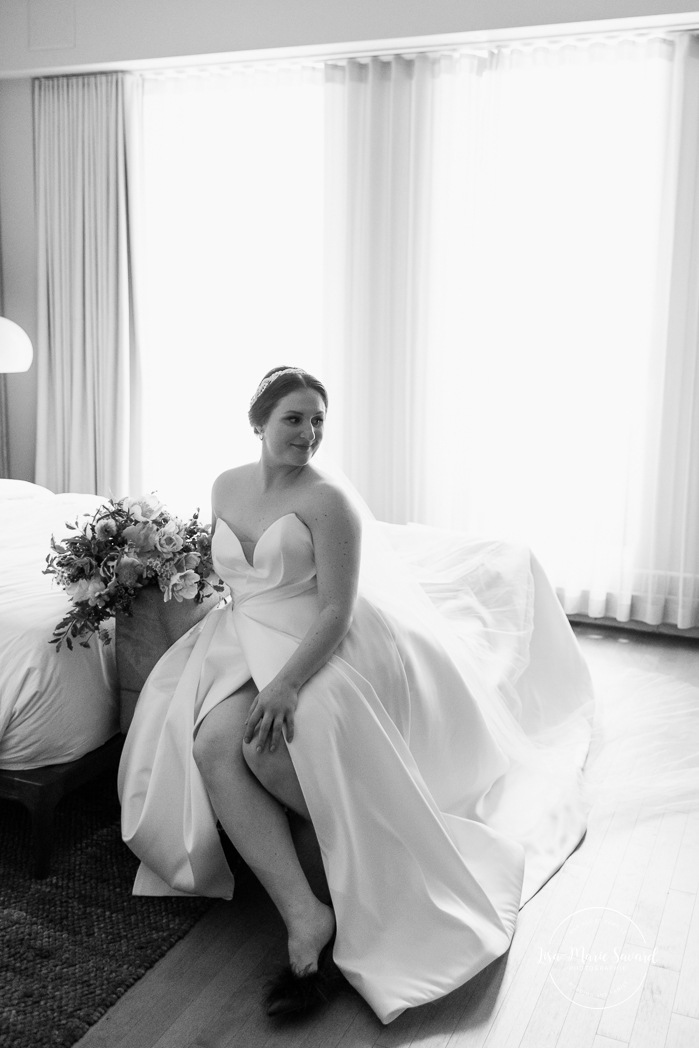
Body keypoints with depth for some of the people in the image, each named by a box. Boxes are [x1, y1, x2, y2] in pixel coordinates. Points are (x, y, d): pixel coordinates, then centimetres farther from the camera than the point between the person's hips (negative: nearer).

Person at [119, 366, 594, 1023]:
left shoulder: (327, 501, -11)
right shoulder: (226, 487, 8)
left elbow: (337, 610, -17)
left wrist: (286, 682, -28)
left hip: (319, 646, -5)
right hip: (243, 642, 6)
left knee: (267, 745, -33)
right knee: (211, 744, -25)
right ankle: (305, 914, -28)